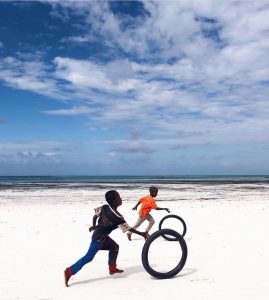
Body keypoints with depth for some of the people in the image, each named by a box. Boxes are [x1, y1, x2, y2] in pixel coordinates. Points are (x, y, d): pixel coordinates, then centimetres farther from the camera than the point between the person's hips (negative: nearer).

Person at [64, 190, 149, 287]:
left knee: (115, 247, 21)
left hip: (102, 236, 9)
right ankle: (69, 272, -3)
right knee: (88, 257, -5)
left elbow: (95, 216, 9)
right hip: (99, 238, -9)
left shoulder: (104, 207, -2)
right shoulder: (117, 216, -21)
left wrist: (94, 226, 25)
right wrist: (141, 234, -6)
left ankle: (112, 268, 29)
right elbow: (128, 228, -15)